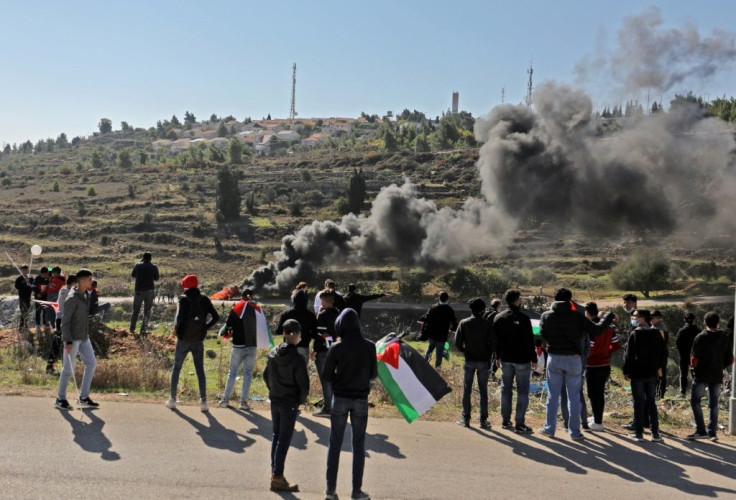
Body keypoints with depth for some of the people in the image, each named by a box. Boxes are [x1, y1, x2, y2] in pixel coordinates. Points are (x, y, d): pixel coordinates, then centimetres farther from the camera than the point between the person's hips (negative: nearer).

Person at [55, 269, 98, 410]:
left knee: (91, 363, 6)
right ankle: (60, 399, 13)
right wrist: (67, 341, -21)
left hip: (84, 338, 9)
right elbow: (65, 321, -17)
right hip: (73, 339, -9)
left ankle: (83, 397, 12)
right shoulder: (72, 298, -15)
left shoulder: (84, 296, 11)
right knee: (68, 368, 0)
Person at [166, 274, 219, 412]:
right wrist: (205, 327, 6)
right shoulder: (204, 299, 0)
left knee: (176, 368, 13)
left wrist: (176, 329, -6)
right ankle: (203, 402, 5)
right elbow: (216, 317, -4)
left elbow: (180, 317, -23)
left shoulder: (184, 299, -10)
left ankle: (172, 399, 17)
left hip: (183, 339, -2)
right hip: (198, 340, 2)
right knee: (200, 370, 8)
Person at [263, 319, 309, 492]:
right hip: (290, 403, -6)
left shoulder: (273, 354, 1)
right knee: (284, 439, -1)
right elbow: (303, 384, -16)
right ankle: (277, 477, 2)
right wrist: (302, 400, 2)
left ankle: (275, 471, 24)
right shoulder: (297, 359, -19)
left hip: (274, 400, 6)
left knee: (276, 436, 17)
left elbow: (266, 375, 11)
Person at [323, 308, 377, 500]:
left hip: (340, 398, -1)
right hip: (361, 399, 1)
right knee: (358, 445, 10)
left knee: (335, 443, 10)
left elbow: (326, 375, -6)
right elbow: (373, 374, 0)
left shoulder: (336, 348, -12)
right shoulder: (369, 347, -8)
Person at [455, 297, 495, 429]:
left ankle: (465, 418, 11)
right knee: (483, 391, 7)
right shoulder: (488, 324, -7)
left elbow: (457, 342, -7)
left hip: (469, 360, 0)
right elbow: (493, 343, -8)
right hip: (484, 361, 0)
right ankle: (483, 420, 8)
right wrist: (488, 353, 9)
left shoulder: (464, 323, -5)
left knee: (467, 390, 9)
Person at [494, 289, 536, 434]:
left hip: (505, 360, 5)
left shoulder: (498, 318, 4)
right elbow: (529, 341, -12)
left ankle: (505, 421, 19)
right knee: (522, 392, 1)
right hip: (522, 360, -5)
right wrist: (533, 358, -4)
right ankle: (519, 424, -1)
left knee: (506, 390, 14)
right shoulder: (523, 318, -13)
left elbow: (495, 339, 10)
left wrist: (498, 356, 18)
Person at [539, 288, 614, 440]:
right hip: (573, 359, -1)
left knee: (553, 396, 12)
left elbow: (543, 334, -5)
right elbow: (596, 329, -7)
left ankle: (549, 428, 17)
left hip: (554, 359, 1)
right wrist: (609, 316, 6)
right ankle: (574, 432, 10)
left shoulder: (546, 316, -1)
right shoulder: (577, 316, -7)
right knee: (574, 397, 7)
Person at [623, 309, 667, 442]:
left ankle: (639, 433, 5)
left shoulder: (635, 334, -12)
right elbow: (662, 352, 8)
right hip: (652, 374, 4)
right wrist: (657, 367, 15)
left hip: (637, 374, -4)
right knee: (651, 402, 11)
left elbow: (629, 354, -13)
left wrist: (626, 371, -5)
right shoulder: (656, 334, 3)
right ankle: (655, 433, 9)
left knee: (639, 403, 2)